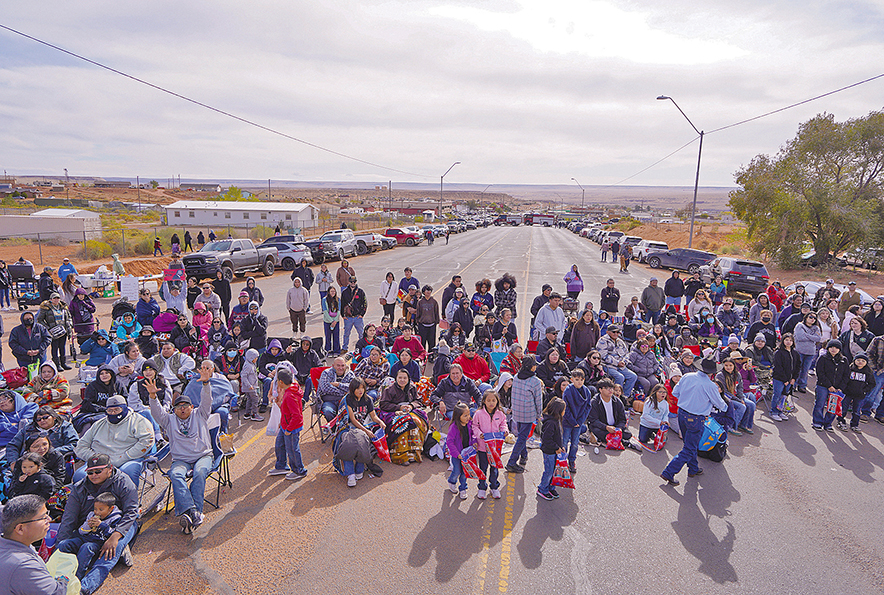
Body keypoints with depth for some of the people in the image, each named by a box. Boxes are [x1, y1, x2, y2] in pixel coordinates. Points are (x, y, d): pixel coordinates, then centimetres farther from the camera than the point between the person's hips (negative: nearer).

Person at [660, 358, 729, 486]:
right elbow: (719, 404, 1)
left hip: (681, 413, 6)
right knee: (689, 450, 4)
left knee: (690, 443, 25)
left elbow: (675, 392, 6)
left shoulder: (687, 377, -4)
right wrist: (725, 407, 25)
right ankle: (669, 473, 0)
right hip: (695, 420, -6)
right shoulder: (710, 386, -16)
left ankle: (693, 469, 41)